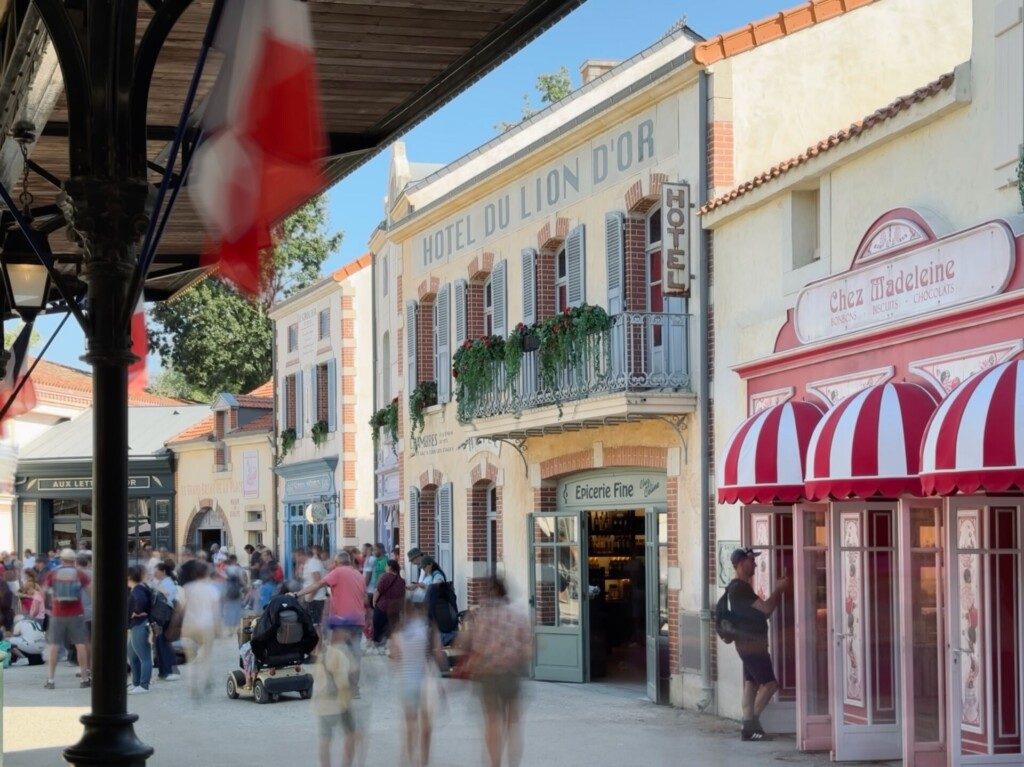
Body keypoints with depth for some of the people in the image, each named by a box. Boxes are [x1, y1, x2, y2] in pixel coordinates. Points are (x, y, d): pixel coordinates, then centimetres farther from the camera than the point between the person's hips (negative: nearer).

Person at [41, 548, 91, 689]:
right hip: (76, 614, 0)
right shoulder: (79, 574, 1)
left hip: (57, 614, 0)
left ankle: (50, 680, 1)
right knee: (80, 645, 6)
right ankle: (85, 679, 8)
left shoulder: (52, 574, 2)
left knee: (53, 646, 5)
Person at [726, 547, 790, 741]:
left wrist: (778, 592, 12)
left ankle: (749, 728, 8)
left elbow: (762, 611, 20)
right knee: (769, 684, -9)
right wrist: (779, 589, -9)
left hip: (751, 644, 11)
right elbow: (766, 607, -21)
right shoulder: (739, 588, -17)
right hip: (751, 645, -11)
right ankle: (753, 723, -4)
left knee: (752, 684, 9)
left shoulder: (741, 587, 16)